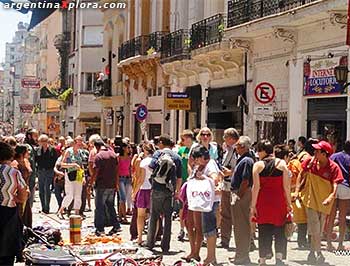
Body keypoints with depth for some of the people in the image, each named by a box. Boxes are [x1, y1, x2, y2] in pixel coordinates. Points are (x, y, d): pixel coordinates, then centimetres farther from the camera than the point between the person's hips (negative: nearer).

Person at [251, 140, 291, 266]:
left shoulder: (258, 165, -4)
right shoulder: (281, 163, 0)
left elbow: (256, 187, -7)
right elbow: (286, 186, -2)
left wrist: (253, 205, -3)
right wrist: (289, 203, 6)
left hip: (263, 202, 0)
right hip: (279, 201, 0)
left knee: (264, 231, 7)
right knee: (280, 231, 10)